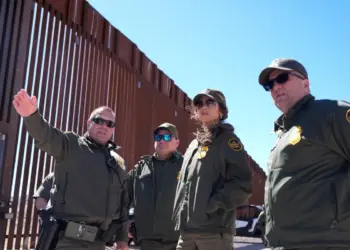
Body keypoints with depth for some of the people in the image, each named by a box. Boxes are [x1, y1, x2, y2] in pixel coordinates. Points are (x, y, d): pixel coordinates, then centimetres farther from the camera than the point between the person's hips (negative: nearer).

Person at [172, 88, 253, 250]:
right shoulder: (193, 145, 21)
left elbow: (242, 184, -12)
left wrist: (213, 204, -19)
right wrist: (179, 215, 12)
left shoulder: (227, 140, -1)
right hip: (187, 229, 7)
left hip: (214, 230, -7)